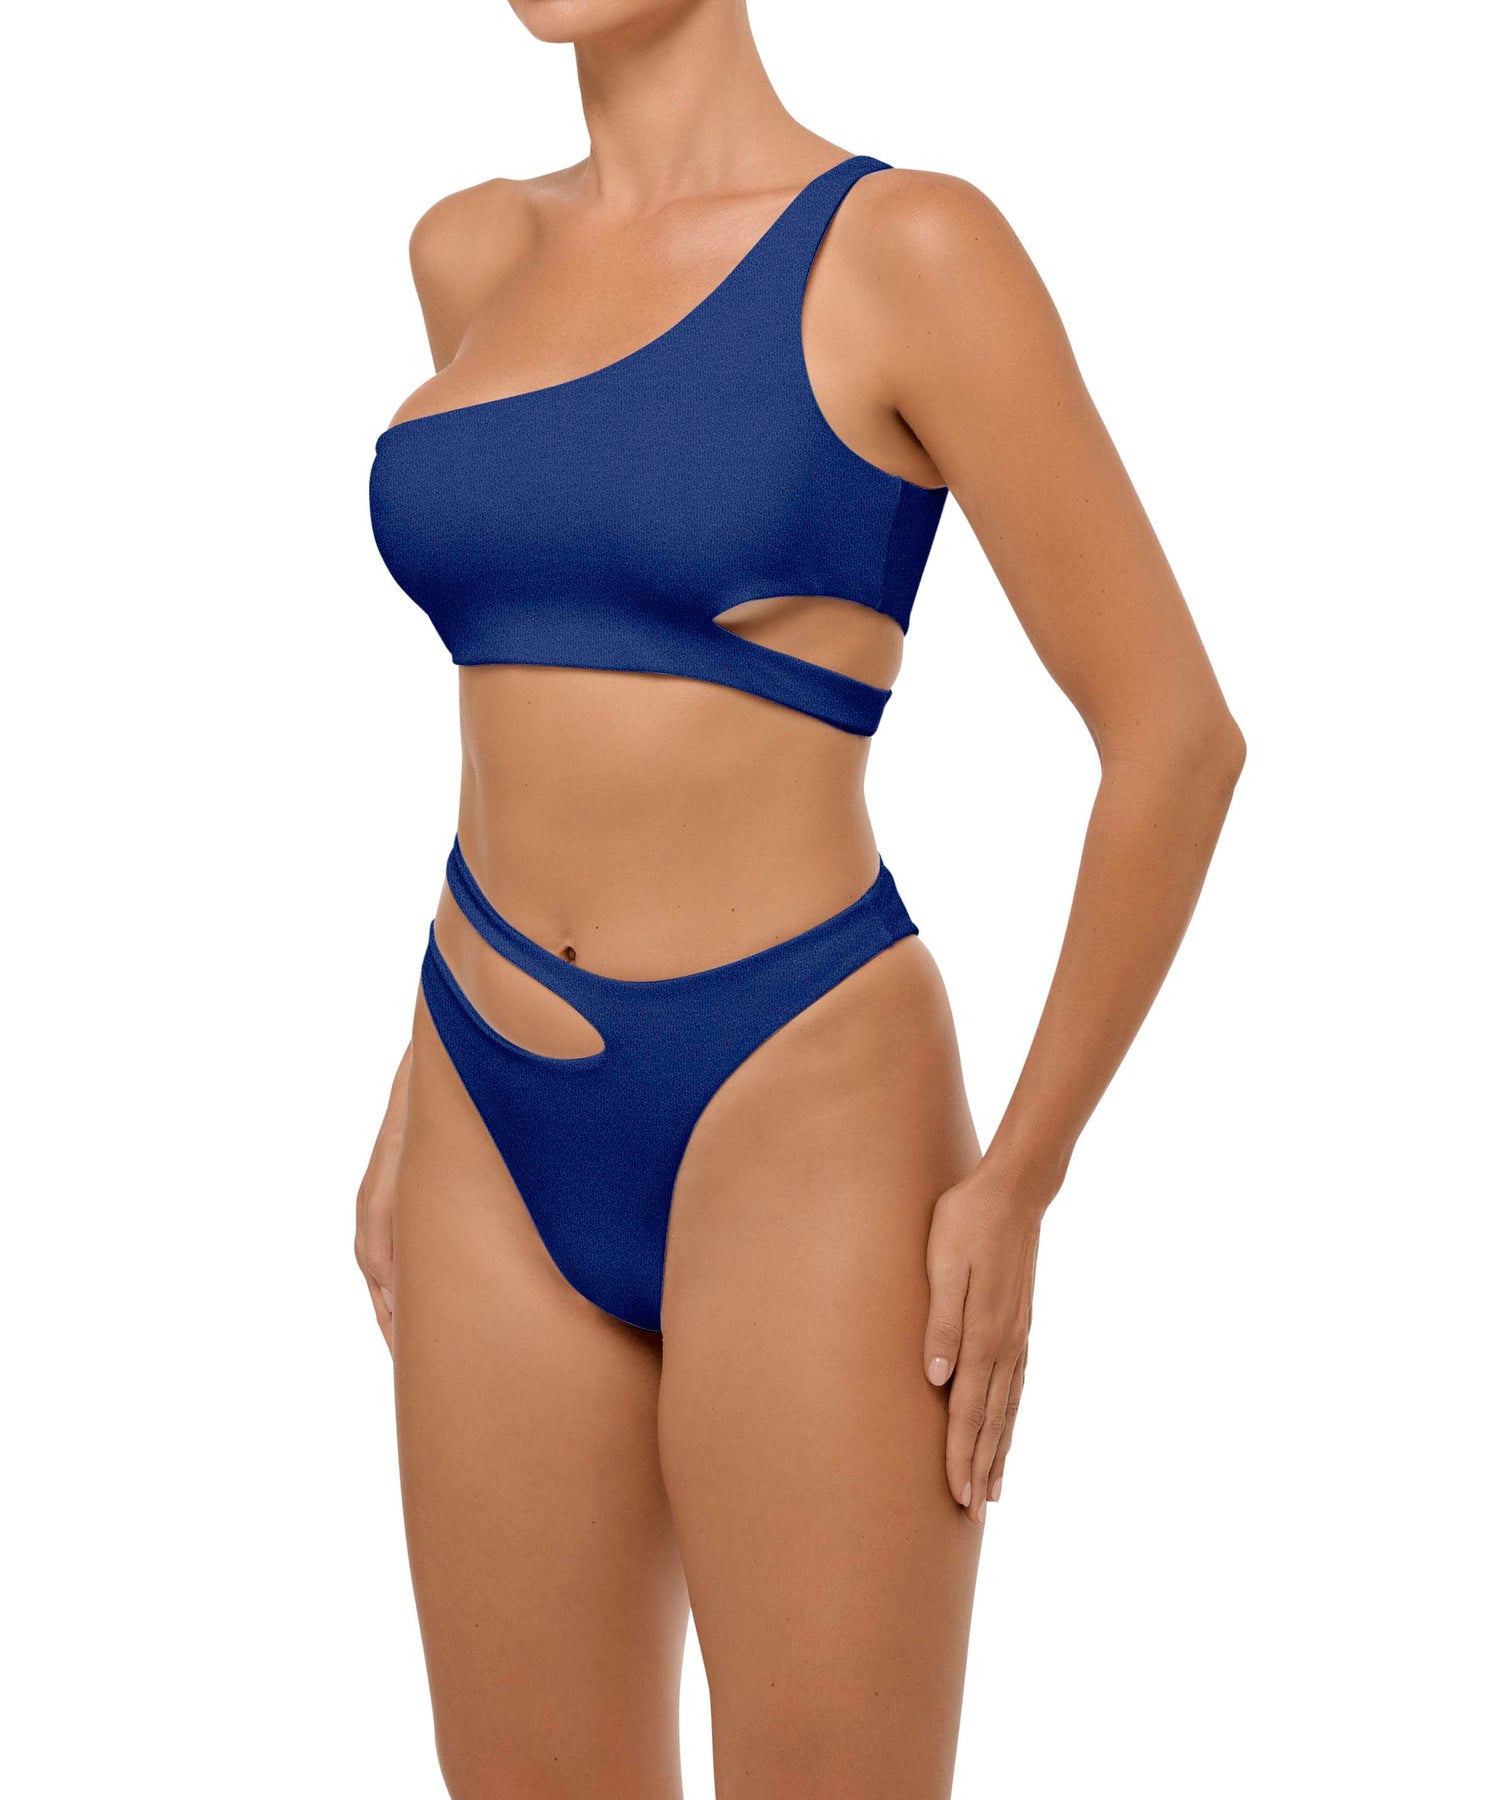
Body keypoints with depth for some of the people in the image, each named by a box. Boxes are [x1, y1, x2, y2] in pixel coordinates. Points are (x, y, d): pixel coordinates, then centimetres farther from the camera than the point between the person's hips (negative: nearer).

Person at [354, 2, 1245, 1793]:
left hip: (797, 1127, -6)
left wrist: (1016, 1183, -8)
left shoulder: (904, 251, -9)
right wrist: (430, 1081, 17)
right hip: (502, 1165, 6)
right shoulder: (472, 257, 10)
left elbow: (1174, 733, -8)